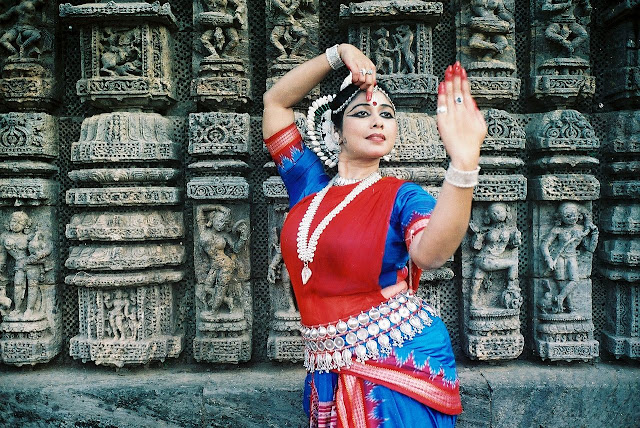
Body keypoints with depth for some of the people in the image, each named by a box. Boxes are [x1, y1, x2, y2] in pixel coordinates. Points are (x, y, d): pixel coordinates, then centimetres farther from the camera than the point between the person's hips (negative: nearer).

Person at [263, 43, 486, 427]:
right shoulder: (308, 185, 3)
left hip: (402, 364, -3)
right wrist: (340, 53, 0)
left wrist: (465, 161, -44)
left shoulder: (402, 196, -7)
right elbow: (276, 100, 8)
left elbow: (430, 252, -30)